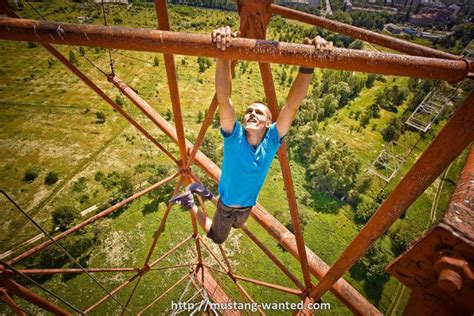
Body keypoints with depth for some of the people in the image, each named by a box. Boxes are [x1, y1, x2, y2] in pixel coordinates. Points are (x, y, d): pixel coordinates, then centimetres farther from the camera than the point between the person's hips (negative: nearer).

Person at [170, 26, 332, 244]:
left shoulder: (272, 140, -25)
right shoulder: (234, 135, -30)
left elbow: (293, 104, -36)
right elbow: (223, 99, -44)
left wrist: (308, 65, -49)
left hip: (248, 205, 3)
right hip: (226, 203, -3)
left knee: (236, 225, 36)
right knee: (217, 238, 24)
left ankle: (203, 192, 54)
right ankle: (190, 202, 39)